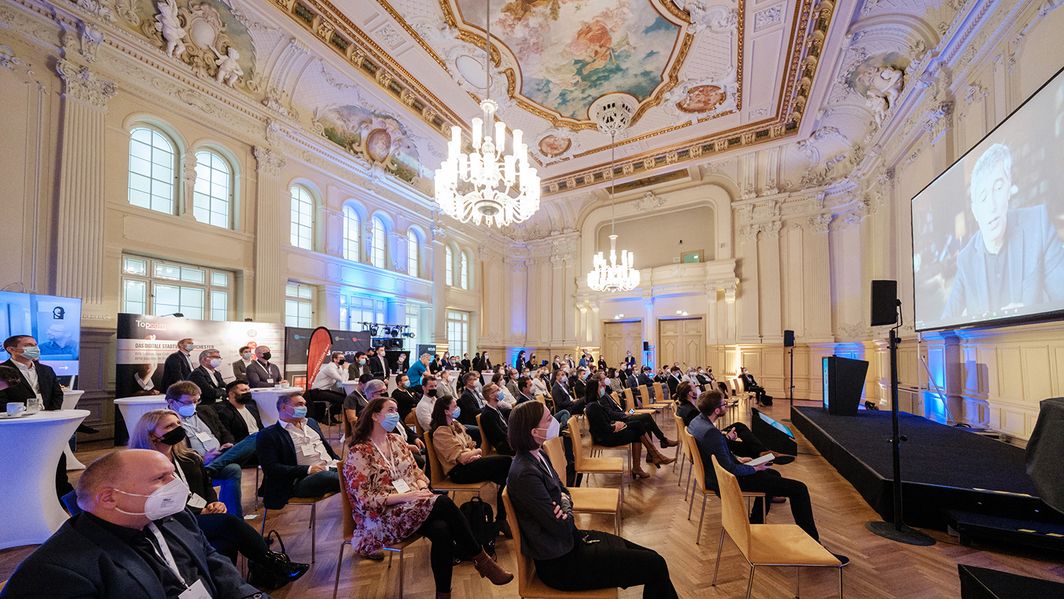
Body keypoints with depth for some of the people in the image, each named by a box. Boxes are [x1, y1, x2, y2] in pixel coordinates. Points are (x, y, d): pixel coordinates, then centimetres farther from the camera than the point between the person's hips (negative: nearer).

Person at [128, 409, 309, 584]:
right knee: (228, 521, -29)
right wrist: (199, 512, -15)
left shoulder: (189, 458, 18)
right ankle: (276, 565, -24)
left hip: (202, 515, 6)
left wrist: (214, 503, -1)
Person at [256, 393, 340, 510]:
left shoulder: (310, 422, 21)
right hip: (303, 480, -6)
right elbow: (271, 468, -7)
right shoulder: (268, 434, 2)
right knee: (327, 476, -38)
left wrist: (337, 461, 5)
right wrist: (308, 469, -15)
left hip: (331, 467, 6)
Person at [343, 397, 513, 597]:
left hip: (411, 506, 6)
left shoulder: (396, 441, 11)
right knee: (443, 503, -28)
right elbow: (365, 499, -15)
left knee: (442, 530, -28)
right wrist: (405, 496, -22)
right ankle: (480, 558, -14)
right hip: (381, 518, -6)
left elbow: (416, 471, 15)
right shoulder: (358, 453, -10)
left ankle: (443, 593, -13)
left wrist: (422, 489, -8)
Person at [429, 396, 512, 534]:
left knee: (504, 473, -15)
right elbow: (461, 457, -18)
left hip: (469, 464, 8)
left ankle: (501, 519, -6)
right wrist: (477, 452, 0)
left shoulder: (455, 424, 16)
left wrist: (474, 455, -8)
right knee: (506, 461, -19)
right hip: (459, 472, -8)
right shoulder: (441, 432, -12)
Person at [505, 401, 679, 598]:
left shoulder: (538, 456, 0)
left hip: (570, 541, 9)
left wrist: (565, 501, -11)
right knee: (654, 565, -7)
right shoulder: (525, 474, -28)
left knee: (650, 557, 6)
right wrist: (566, 509, -3)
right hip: (559, 562, -8)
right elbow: (562, 528, -23)